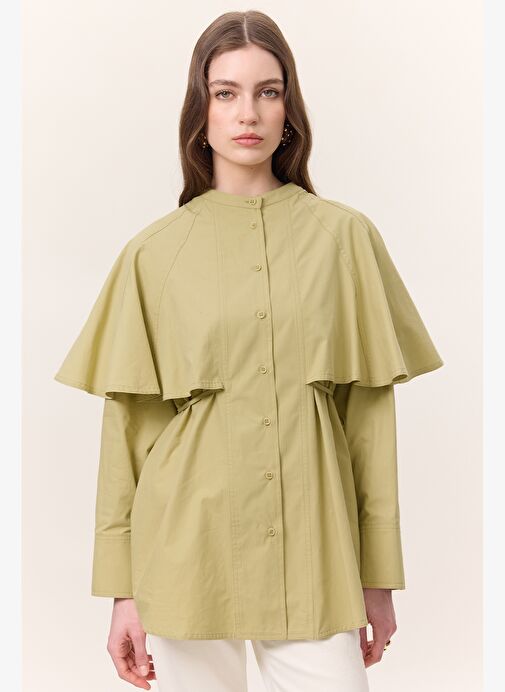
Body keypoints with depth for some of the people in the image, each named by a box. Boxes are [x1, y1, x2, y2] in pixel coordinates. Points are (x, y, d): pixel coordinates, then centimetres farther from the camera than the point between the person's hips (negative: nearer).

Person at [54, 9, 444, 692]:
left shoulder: (344, 235, 3)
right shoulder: (154, 253, 1)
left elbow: (371, 413, 4)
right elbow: (129, 427, 2)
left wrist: (380, 575, 4)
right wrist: (123, 588, 1)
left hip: (313, 551, 1)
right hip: (189, 548, 0)